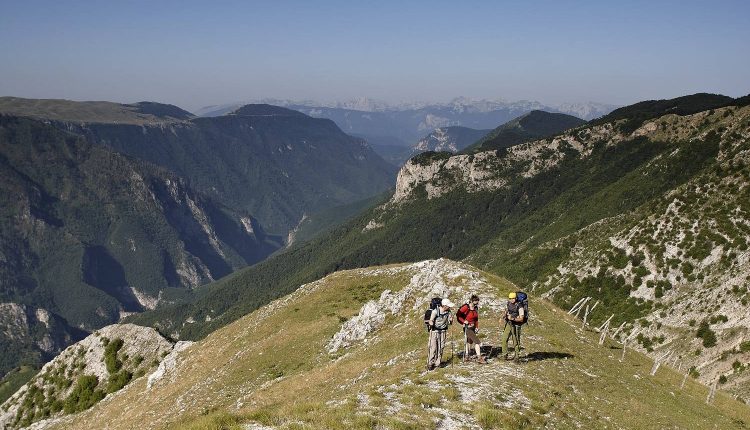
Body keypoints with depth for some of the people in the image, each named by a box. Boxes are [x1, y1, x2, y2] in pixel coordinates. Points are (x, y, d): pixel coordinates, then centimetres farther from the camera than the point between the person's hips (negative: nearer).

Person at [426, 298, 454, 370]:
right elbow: (431, 321, -10)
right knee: (433, 347, -7)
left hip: (443, 331, 4)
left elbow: (449, 323, 5)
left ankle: (437, 363, 13)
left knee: (441, 347, 2)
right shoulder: (435, 311, -19)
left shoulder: (448, 312, -5)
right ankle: (430, 364, 0)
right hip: (435, 331, -4)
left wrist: (451, 320, -16)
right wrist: (431, 323, -32)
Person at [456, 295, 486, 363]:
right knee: (477, 342, -13)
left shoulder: (475, 308, 6)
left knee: (470, 342, 17)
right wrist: (464, 321, -20)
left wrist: (477, 327, 8)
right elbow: (458, 315, -14)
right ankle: (479, 358, -8)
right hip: (467, 328, -8)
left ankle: (466, 357, 30)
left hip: (473, 327, 8)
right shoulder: (466, 307, -15)